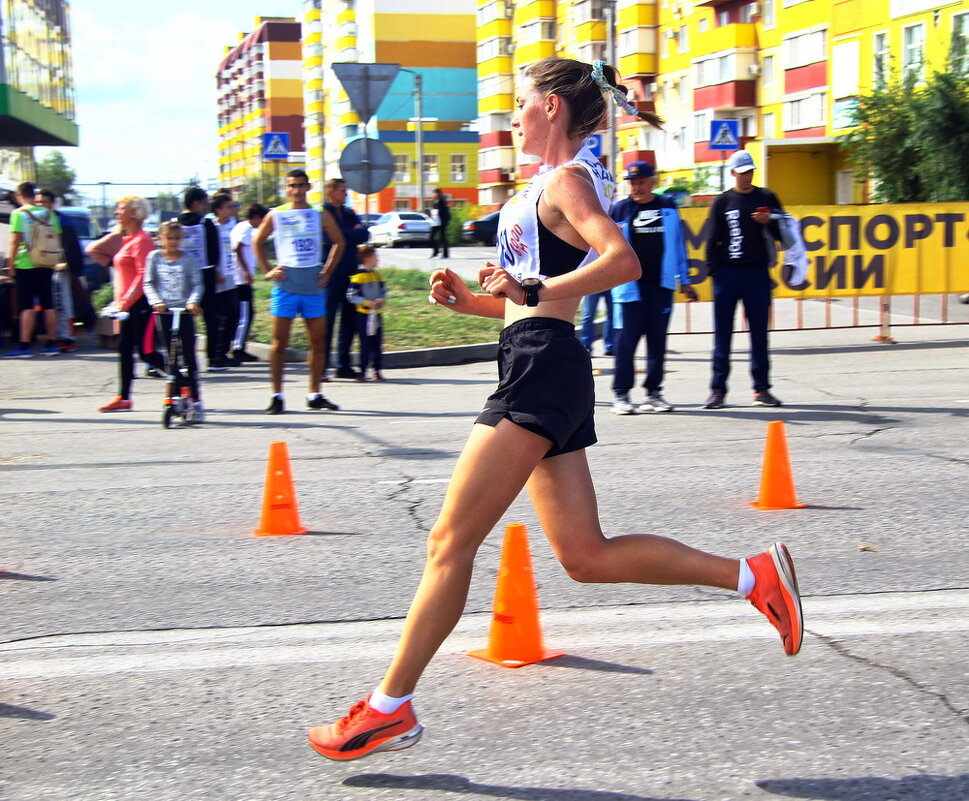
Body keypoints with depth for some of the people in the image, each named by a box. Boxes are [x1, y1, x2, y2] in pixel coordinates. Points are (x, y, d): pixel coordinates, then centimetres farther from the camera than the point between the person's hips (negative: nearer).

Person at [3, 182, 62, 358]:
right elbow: (57, 239, 9)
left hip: (26, 265, -5)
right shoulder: (49, 214, 8)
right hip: (46, 265, 5)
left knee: (27, 306, -5)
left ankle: (25, 345, -7)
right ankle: (51, 344, 10)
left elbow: (15, 241, -11)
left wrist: (10, 264, -7)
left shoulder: (19, 213, -6)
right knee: (48, 306, 8)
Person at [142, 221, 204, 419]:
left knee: (189, 355, -4)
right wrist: (156, 301, -12)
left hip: (185, 311, -1)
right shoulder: (154, 257, 7)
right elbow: (148, 283, 5)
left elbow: (197, 284, 0)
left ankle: (195, 399, -2)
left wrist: (193, 301, -18)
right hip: (164, 312, 1)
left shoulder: (189, 258, 5)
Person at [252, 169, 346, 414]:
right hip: (286, 285, -2)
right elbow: (257, 242, 14)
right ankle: (277, 396, 2)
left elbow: (338, 242, 16)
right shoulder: (276, 215, 4)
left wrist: (327, 272, 7)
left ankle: (315, 395, 13)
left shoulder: (320, 215, 7)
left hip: (313, 286, 2)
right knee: (279, 341, -3)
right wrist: (267, 270, 3)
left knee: (318, 341, 4)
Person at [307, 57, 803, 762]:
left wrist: (534, 289, -30)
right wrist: (471, 301, 16)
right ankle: (755, 576, 9)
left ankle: (390, 708, -1)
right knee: (587, 556, 7)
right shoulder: (555, 184, 24)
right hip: (544, 369, 10)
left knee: (451, 543, -7)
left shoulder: (566, 180, -5)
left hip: (541, 370, -10)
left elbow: (622, 259, -23)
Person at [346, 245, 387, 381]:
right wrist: (367, 303, -19)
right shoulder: (358, 276, -12)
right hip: (363, 315, -7)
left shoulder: (377, 275, 11)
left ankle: (377, 370, 14)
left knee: (377, 342, 8)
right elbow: (351, 295, -15)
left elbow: (383, 291, 19)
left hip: (377, 314, 7)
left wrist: (382, 300, -3)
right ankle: (362, 371, 4)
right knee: (365, 344, -3)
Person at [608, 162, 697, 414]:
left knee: (658, 341, 6)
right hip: (630, 285, -2)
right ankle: (620, 394, 0)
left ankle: (653, 392, 13)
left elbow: (678, 244, 15)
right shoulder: (621, 209, 5)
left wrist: (684, 281, 13)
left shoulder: (667, 207, 11)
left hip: (661, 284, 3)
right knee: (626, 340, -6)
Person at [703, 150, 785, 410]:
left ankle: (762, 388, 10)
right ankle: (718, 389, 5)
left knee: (759, 333, 4)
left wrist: (768, 222, -10)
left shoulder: (767, 198, 9)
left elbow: (781, 234, 10)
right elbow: (713, 240, 5)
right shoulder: (722, 202, 6)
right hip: (727, 273, -1)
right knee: (722, 334, 1)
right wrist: (712, 271, -3)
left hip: (757, 273, 1)